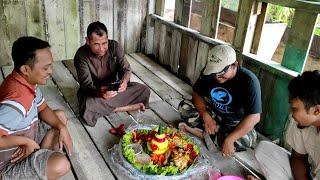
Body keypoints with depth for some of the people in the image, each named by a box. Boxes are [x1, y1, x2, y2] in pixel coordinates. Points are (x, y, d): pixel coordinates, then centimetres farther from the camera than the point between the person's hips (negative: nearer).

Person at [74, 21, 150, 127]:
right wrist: (100, 92, -50)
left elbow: (125, 69, -13)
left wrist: (124, 81, -38)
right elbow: (86, 83, -27)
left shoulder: (115, 46, -13)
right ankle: (126, 107, -18)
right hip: (93, 92, -2)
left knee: (144, 90, -15)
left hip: (113, 88, 3)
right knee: (88, 107, -38)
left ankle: (107, 107, -16)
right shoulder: (81, 55, -21)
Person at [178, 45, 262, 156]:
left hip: (235, 123, -3)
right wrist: (206, 117, -23)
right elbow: (196, 94, -6)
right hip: (212, 114, 3)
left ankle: (200, 131, -21)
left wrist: (229, 139, -37)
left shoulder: (248, 81, -27)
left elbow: (254, 117, -31)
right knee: (184, 106, -13)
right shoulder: (208, 72, -13)